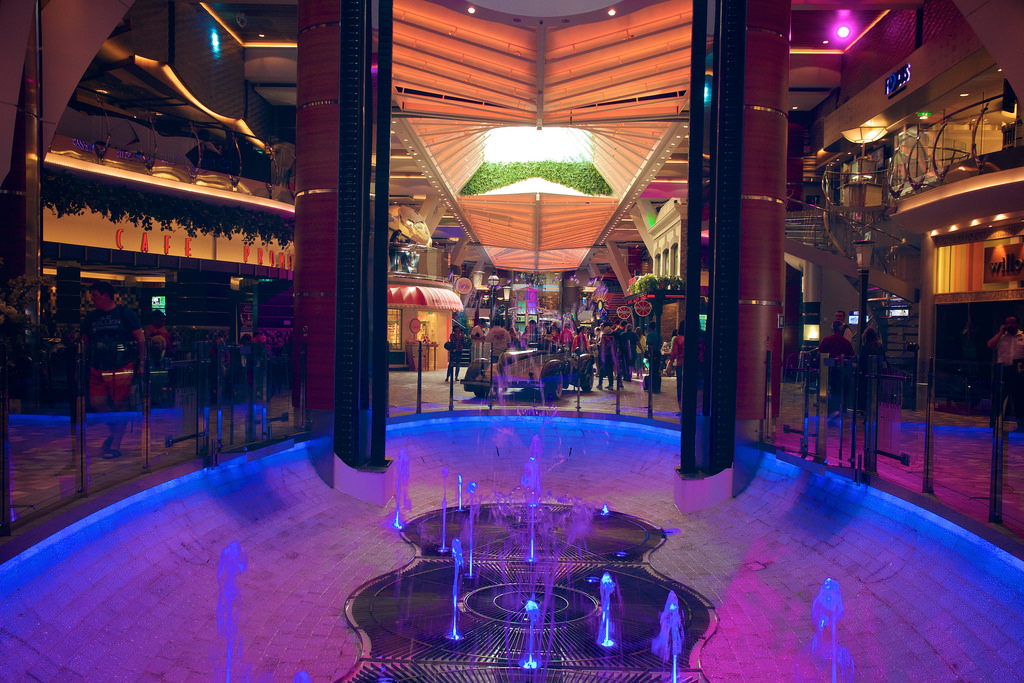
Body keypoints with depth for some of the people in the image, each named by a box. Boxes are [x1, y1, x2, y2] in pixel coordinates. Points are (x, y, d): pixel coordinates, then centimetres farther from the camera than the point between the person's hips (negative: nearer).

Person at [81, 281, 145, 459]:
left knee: (120, 405, -2)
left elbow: (141, 340, 2)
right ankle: (115, 429, 25)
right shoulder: (90, 317, 12)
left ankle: (115, 446, 7)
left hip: (122, 369, -4)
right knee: (96, 403, -2)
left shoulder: (125, 314, 0)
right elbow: (85, 343, 20)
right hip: (98, 369, 4)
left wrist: (141, 363, -4)